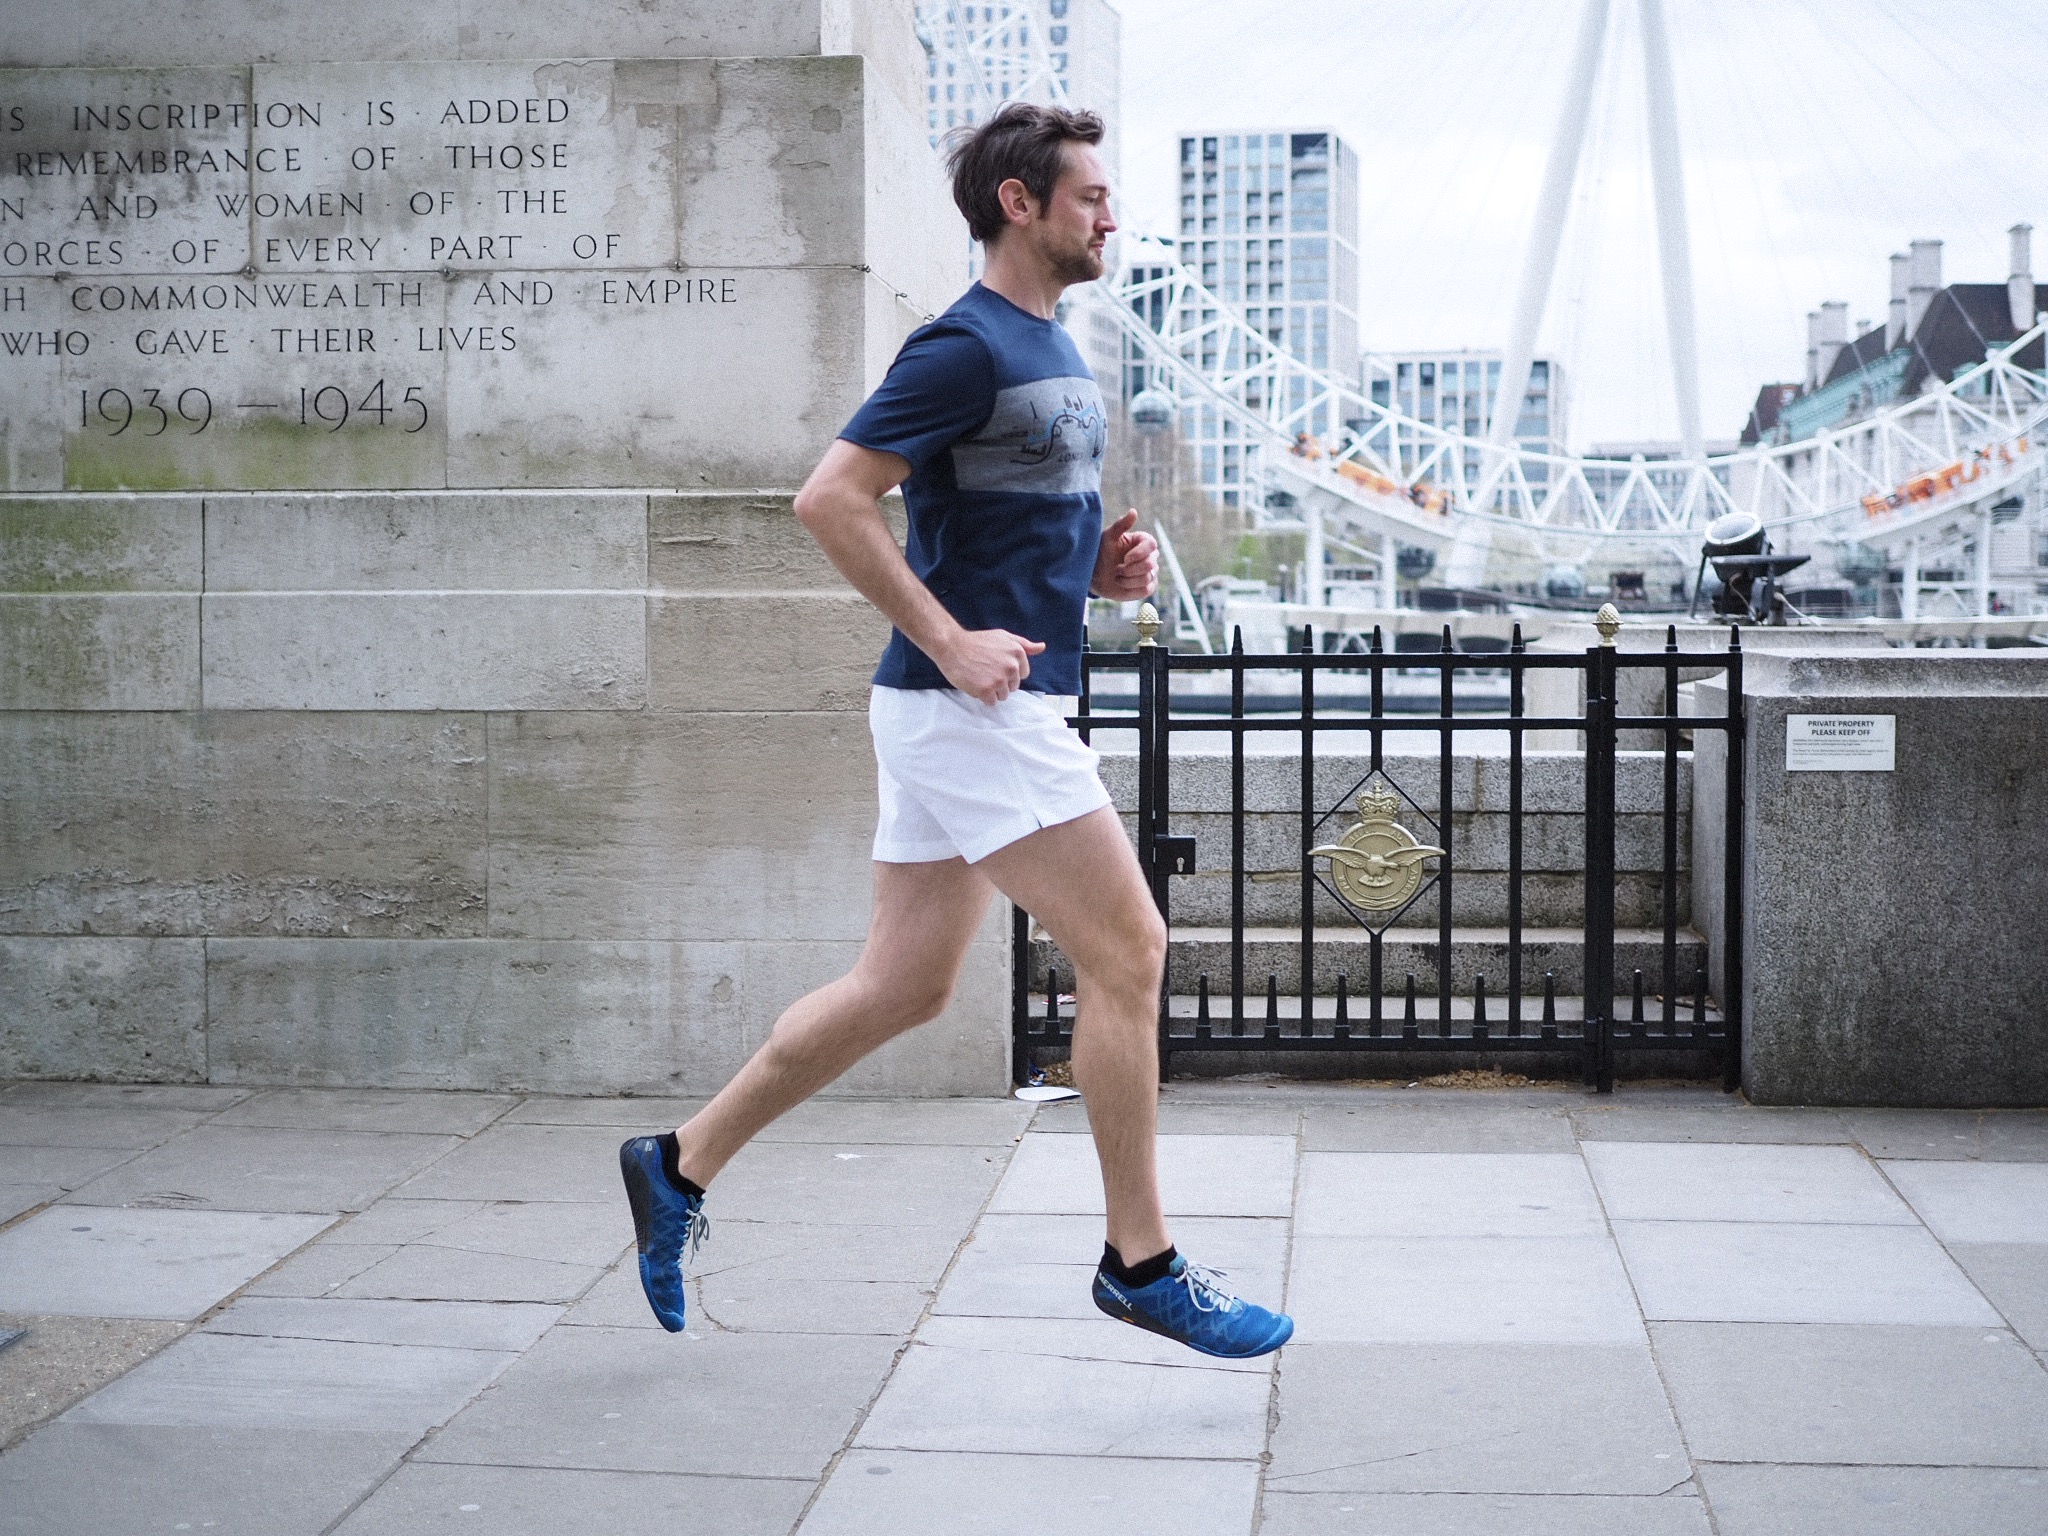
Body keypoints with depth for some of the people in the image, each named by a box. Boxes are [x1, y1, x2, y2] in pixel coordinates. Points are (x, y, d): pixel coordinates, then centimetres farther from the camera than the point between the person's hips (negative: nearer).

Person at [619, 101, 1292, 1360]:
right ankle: (1141, 1262, 4)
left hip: (997, 706, 10)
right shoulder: (965, 347, -12)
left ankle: (682, 1166, 24)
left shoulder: (1055, 352, 17)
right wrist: (952, 641, -19)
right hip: (970, 711, -10)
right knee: (1127, 951, -7)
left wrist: (1100, 566, 8)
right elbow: (833, 499, -17)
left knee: (904, 987, 13)